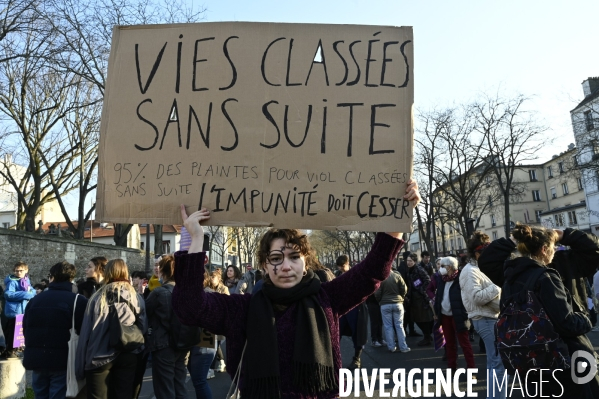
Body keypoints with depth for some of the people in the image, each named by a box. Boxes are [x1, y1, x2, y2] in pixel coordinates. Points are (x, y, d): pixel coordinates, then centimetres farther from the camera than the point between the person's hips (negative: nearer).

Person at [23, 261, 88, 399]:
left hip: (36, 359, 5)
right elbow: (83, 330, -11)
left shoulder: (35, 299, 5)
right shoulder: (78, 300, -12)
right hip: (62, 360, -4)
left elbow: (25, 328, 14)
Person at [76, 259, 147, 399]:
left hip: (100, 356, -1)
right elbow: (143, 328, -2)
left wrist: (81, 364, 2)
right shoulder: (137, 298, -2)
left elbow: (86, 331, -5)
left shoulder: (98, 297, -6)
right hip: (128, 356, 2)